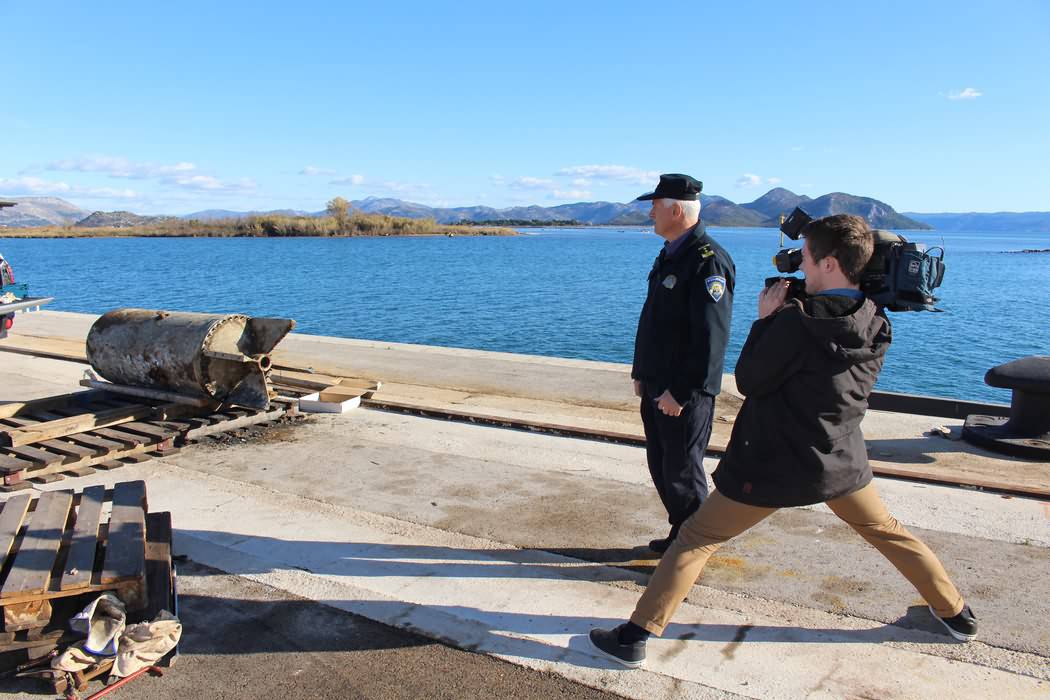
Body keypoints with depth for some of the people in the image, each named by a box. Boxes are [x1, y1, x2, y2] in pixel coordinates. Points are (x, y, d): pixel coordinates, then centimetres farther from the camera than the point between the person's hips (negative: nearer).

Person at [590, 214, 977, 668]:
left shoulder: (797, 321, -23)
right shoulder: (877, 324, -3)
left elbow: (748, 381, -14)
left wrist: (765, 320, -5)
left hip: (772, 464, -5)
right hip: (841, 461, 6)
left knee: (697, 539, 3)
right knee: (887, 531, 31)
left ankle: (636, 637, 4)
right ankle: (955, 613, 44)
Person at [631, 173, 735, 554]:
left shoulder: (708, 260, -19)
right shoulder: (669, 255, 12)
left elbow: (711, 337, -24)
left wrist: (682, 391, -22)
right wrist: (641, 372, 17)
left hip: (685, 393, -9)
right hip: (657, 386, 9)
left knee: (683, 473, 3)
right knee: (660, 468, 18)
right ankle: (680, 534, 36)